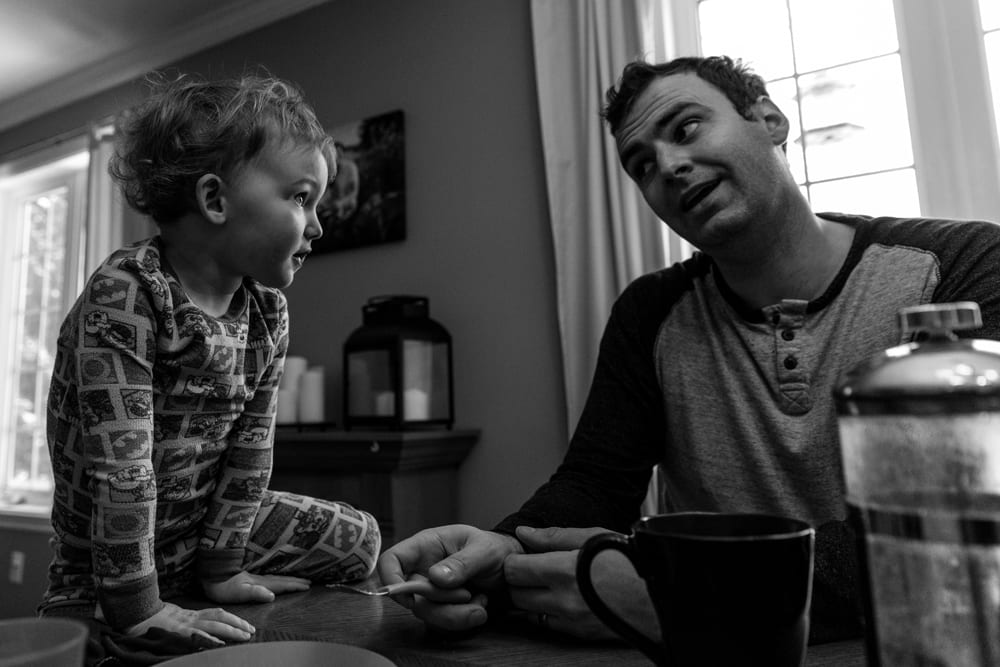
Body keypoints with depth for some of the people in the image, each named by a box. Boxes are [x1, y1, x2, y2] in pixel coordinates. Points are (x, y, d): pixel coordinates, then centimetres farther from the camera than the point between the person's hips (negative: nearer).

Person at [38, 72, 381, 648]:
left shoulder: (269, 310, -7)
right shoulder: (125, 294, -28)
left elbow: (250, 448, -5)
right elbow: (120, 462, -29)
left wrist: (219, 566, -3)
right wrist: (138, 607, -25)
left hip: (206, 521, 6)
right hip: (105, 562, -5)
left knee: (358, 539, 8)